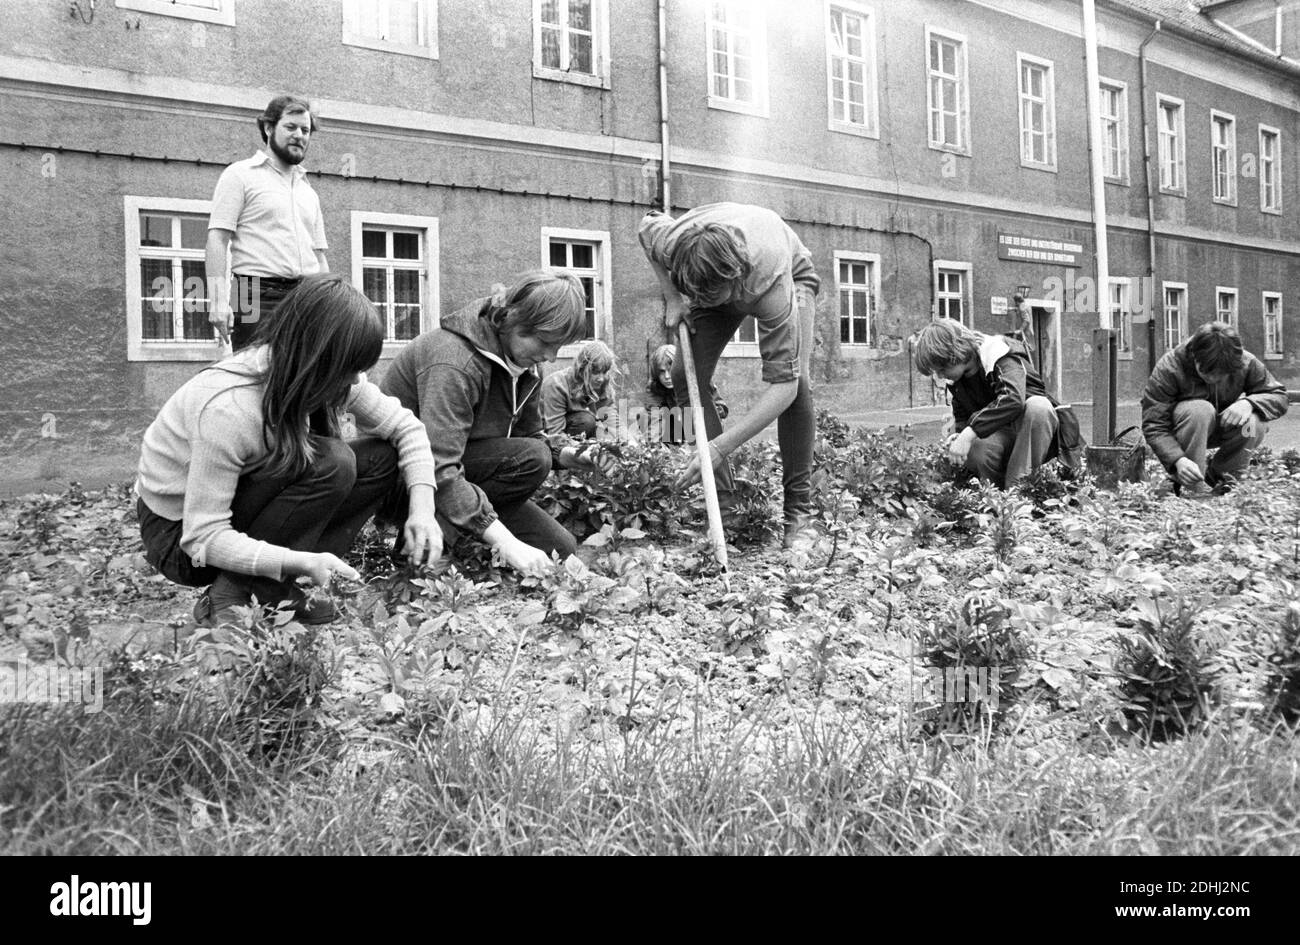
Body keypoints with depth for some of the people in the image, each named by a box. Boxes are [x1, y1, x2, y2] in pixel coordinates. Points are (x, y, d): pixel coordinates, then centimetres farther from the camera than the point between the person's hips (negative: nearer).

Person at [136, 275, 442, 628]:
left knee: (381, 457, -9)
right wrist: (301, 562, -41)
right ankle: (233, 595, -16)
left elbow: (405, 426, -5)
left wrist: (423, 508, -20)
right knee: (331, 464, -29)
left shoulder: (329, 378, -13)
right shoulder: (227, 409, -34)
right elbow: (202, 538, -31)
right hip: (179, 537, -7)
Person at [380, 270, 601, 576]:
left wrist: (571, 455, -13)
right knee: (531, 458, -27)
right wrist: (505, 541, -43)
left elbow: (529, 434, 10)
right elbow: (439, 469, -36)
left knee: (561, 549, -3)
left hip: (463, 472, 8)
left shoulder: (522, 363, -1)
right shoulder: (454, 362, -29)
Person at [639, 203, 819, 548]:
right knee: (686, 376, -15)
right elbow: (647, 224, -10)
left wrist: (720, 447, -53)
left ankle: (800, 509, -13)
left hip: (792, 273, -4)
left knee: (794, 380, -26)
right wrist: (672, 299, -17)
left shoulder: (771, 282, -48)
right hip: (714, 276, 4)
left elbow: (783, 384, -48)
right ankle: (722, 499, -6)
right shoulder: (670, 242, -39)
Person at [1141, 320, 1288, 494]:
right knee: (1199, 410, -37)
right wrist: (1178, 460, -46)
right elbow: (1153, 426, -29)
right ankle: (1192, 487, -25)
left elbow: (1279, 396, -9)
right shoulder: (1169, 368, -29)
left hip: (1221, 427, 4)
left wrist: (1248, 403, -33)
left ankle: (1216, 477, -6)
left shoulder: (1246, 363, -18)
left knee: (1256, 423, -28)